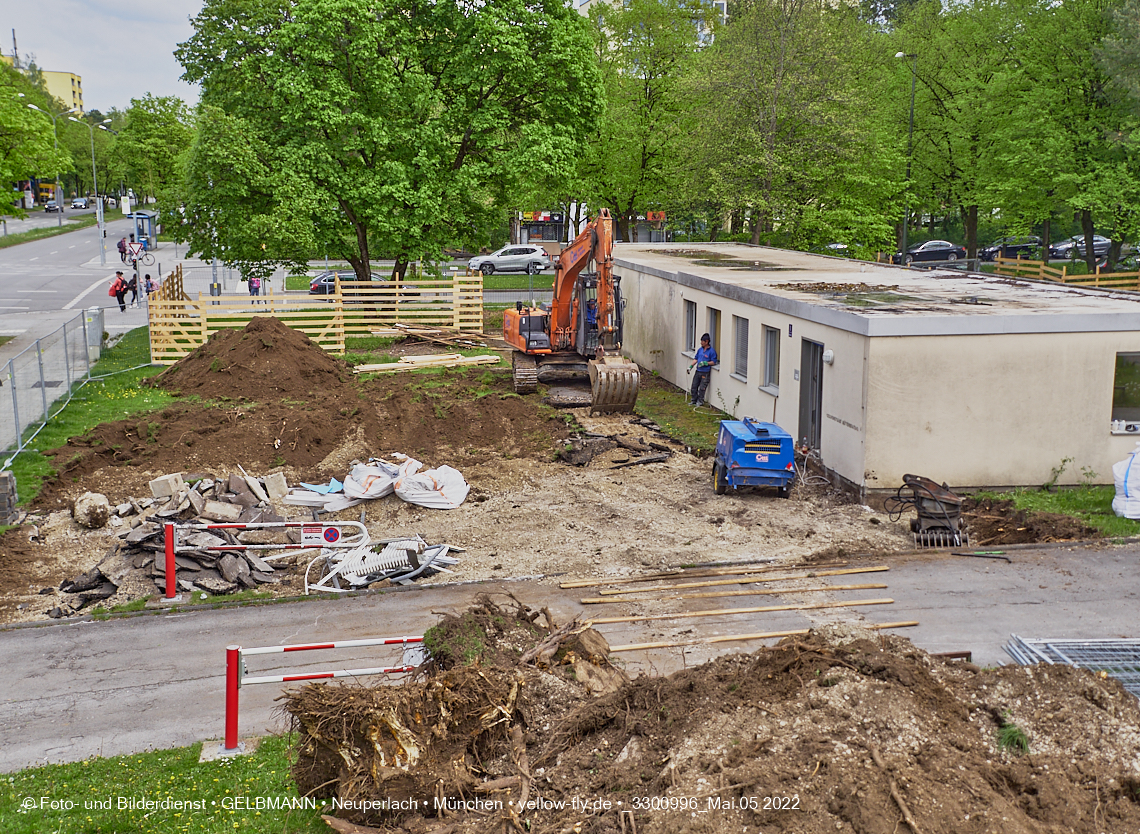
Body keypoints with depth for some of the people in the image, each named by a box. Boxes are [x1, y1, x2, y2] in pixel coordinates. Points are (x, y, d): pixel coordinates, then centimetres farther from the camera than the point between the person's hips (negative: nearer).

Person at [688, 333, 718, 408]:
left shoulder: (712, 351, -10)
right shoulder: (700, 349, 10)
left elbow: (714, 361, -11)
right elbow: (695, 359, 17)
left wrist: (705, 363, -23)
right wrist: (691, 366, 6)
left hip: (705, 373, -6)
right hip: (698, 371, 6)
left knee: (702, 388, -2)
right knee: (694, 387, 9)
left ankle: (700, 402, 11)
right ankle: (693, 400, 22)